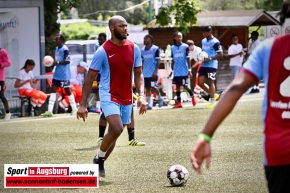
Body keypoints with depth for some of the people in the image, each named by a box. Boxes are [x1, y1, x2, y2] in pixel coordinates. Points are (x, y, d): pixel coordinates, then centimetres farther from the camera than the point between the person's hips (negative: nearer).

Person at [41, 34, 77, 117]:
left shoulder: (65, 49, -15)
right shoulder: (57, 48, 12)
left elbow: (67, 61, -18)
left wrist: (57, 62, -23)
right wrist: (52, 61, 2)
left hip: (64, 74, -8)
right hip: (57, 73, 8)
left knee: (67, 90, 2)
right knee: (53, 89, 1)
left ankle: (74, 108, 17)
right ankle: (49, 111, -2)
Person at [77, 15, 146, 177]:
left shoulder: (134, 49, 2)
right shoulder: (103, 51, -10)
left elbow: (138, 74, 9)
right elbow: (90, 78, -4)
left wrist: (142, 95, -7)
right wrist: (83, 105, -8)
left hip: (126, 98, 5)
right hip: (109, 96, -5)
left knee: (115, 133, 9)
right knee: (117, 129, -23)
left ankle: (100, 163, 28)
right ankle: (99, 158, 0)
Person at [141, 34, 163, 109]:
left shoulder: (155, 49, -7)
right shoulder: (142, 50, 10)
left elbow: (158, 61, -9)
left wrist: (155, 71, -17)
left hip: (153, 73, -5)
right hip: (145, 73, 5)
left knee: (153, 87, -9)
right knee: (147, 88, 4)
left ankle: (160, 98, 19)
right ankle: (149, 104, 7)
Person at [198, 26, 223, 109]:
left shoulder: (215, 42, -13)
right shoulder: (203, 41, 12)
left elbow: (220, 54, -15)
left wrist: (210, 59, -21)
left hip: (212, 65, -8)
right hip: (203, 65, 8)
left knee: (211, 82, -4)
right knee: (200, 82, 2)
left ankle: (212, 102, 3)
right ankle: (213, 95, 21)